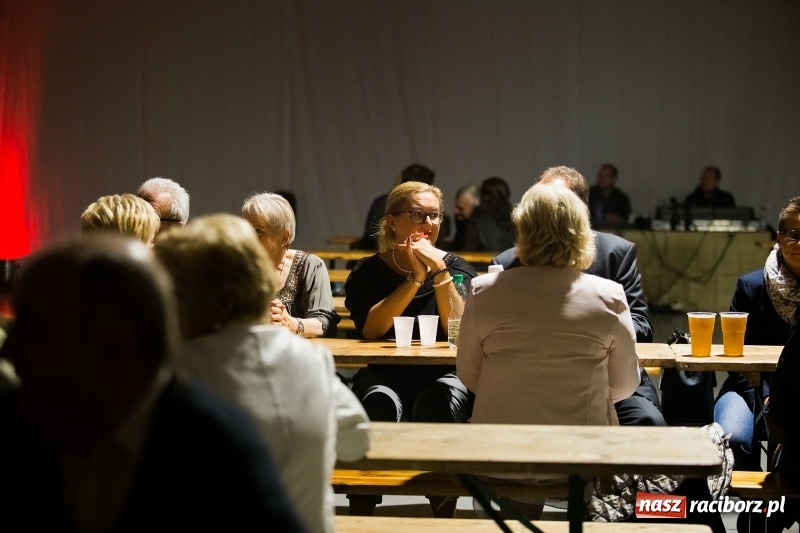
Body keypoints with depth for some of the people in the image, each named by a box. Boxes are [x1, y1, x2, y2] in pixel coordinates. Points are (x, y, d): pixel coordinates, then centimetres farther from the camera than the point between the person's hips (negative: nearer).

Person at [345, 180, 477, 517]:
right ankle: (360, 521, -24)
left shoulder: (458, 269, 6)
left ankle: (443, 520, -23)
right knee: (380, 404, -34)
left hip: (443, 376, 0)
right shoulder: (368, 272, 6)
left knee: (438, 402, -34)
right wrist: (415, 278, -14)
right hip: (384, 376, 0)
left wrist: (440, 272, -15)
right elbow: (371, 330, -12)